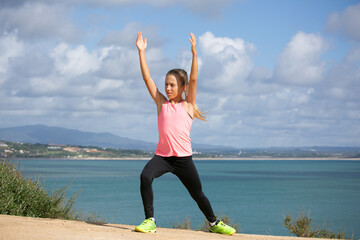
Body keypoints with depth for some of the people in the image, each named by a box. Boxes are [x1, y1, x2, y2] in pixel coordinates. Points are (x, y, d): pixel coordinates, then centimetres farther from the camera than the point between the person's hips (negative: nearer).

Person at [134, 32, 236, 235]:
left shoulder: (188, 105, 5)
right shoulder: (162, 104, 9)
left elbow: (194, 79, -6)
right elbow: (147, 78, 5)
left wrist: (194, 53, -14)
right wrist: (142, 52, 0)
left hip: (183, 158, -1)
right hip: (162, 155, 1)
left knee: (197, 193, 10)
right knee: (145, 177, -27)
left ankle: (214, 223, 35)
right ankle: (150, 221, -18)